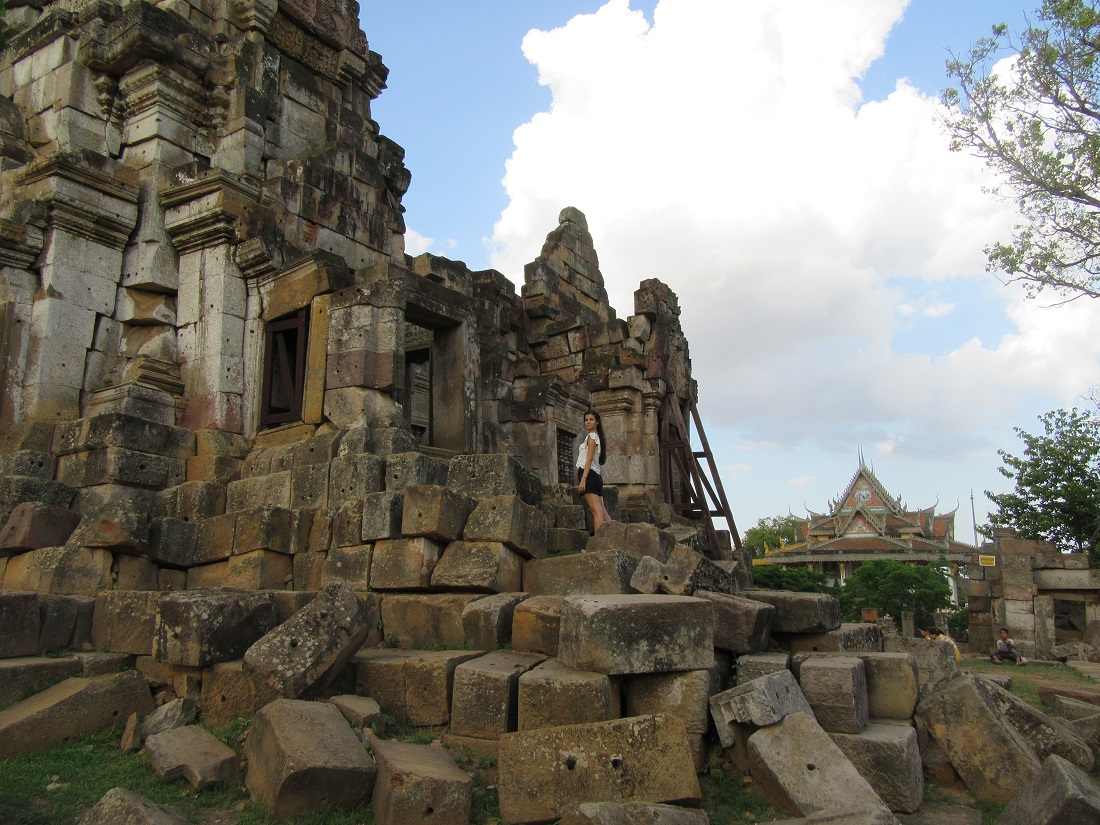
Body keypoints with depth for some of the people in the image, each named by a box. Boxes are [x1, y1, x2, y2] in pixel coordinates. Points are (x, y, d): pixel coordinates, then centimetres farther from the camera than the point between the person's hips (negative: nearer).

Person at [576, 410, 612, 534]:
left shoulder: (591, 436, -4)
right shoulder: (598, 437, 23)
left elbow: (589, 459, -13)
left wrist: (583, 479, -19)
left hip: (589, 474, -9)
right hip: (597, 476, 9)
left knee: (596, 511, -16)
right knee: (602, 512, 5)